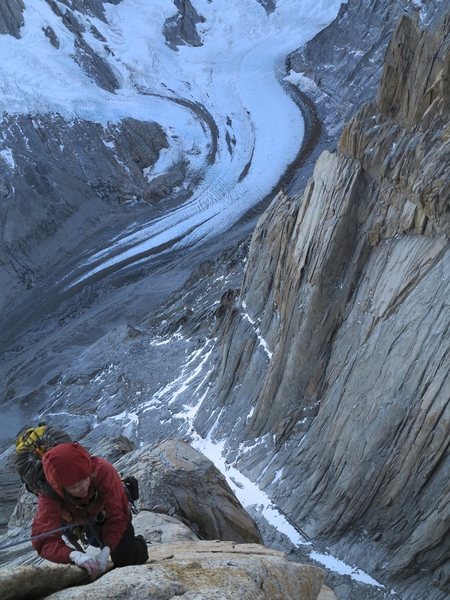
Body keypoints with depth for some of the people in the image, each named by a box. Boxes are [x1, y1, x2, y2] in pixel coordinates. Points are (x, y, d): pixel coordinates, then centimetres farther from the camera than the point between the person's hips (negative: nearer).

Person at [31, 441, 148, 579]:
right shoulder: (48, 496, -40)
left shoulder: (103, 470, -43)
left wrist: (106, 550, -52)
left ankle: (139, 543, 28)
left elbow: (117, 516, -39)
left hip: (108, 513, -1)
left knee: (127, 559, -3)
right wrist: (74, 555, -67)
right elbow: (45, 540, -49)